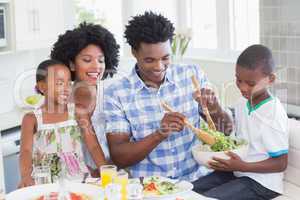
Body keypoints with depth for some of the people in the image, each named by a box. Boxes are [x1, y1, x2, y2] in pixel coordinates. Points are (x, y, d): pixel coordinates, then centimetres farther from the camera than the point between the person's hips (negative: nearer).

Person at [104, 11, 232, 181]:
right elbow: (118, 158, -7)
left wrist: (215, 110, -14)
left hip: (196, 179, 2)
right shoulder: (116, 94, -3)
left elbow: (226, 131, 8)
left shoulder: (193, 75, 4)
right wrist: (159, 134, -21)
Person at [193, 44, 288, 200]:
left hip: (261, 182, -7)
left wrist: (242, 166, -25)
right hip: (237, 171, 7)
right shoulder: (242, 104, 5)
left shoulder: (274, 114, -19)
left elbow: (280, 163, -16)